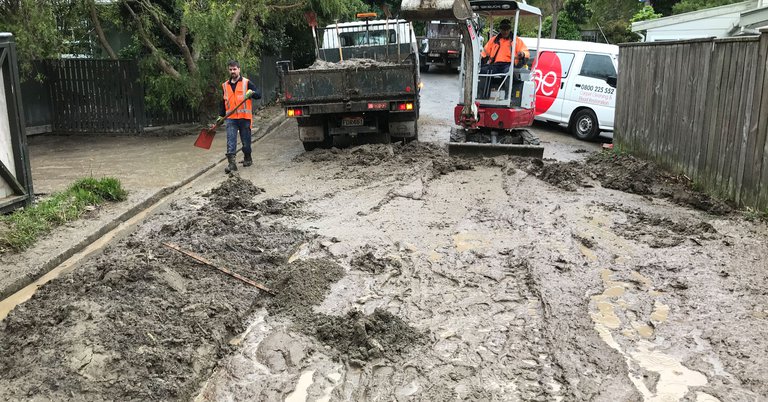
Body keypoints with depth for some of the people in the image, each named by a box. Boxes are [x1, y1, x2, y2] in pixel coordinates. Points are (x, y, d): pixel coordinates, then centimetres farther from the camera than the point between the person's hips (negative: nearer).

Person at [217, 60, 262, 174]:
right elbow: (223, 102, 21)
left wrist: (251, 93, -24)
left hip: (245, 117, -2)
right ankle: (231, 163, -13)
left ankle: (247, 159, 28)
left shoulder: (247, 82, 2)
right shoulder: (225, 85, 14)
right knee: (230, 141, -9)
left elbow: (259, 94, -3)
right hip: (231, 118, 2)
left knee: (246, 141, 8)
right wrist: (221, 116, 15)